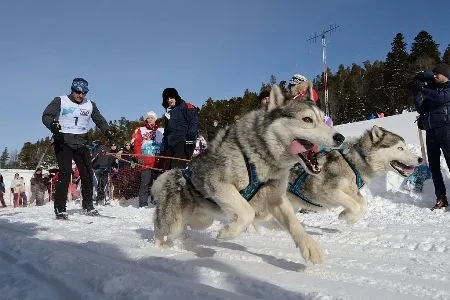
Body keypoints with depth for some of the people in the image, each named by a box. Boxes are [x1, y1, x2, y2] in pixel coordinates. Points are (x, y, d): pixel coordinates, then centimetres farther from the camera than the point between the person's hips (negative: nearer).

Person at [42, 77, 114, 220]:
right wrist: (52, 125, -28)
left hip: (81, 143, 4)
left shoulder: (90, 104, 10)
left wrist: (108, 132, -2)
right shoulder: (60, 101, -1)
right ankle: (60, 209, -4)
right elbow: (46, 116, -6)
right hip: (63, 142, -4)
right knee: (65, 173, -12)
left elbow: (100, 120, 15)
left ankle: (88, 206, 15)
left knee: (87, 173, 1)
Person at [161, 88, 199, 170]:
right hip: (169, 145, 8)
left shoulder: (186, 107, 1)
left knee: (177, 169, -18)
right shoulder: (168, 112, 24)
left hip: (182, 143, -8)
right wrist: (164, 143, 23)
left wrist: (190, 137, -19)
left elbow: (194, 123, -10)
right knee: (167, 168, 5)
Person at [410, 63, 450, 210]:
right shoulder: (432, 89, 22)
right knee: (434, 165, 3)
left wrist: (422, 89, -11)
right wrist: (416, 92, 5)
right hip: (431, 131, 6)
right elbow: (421, 109, 14)